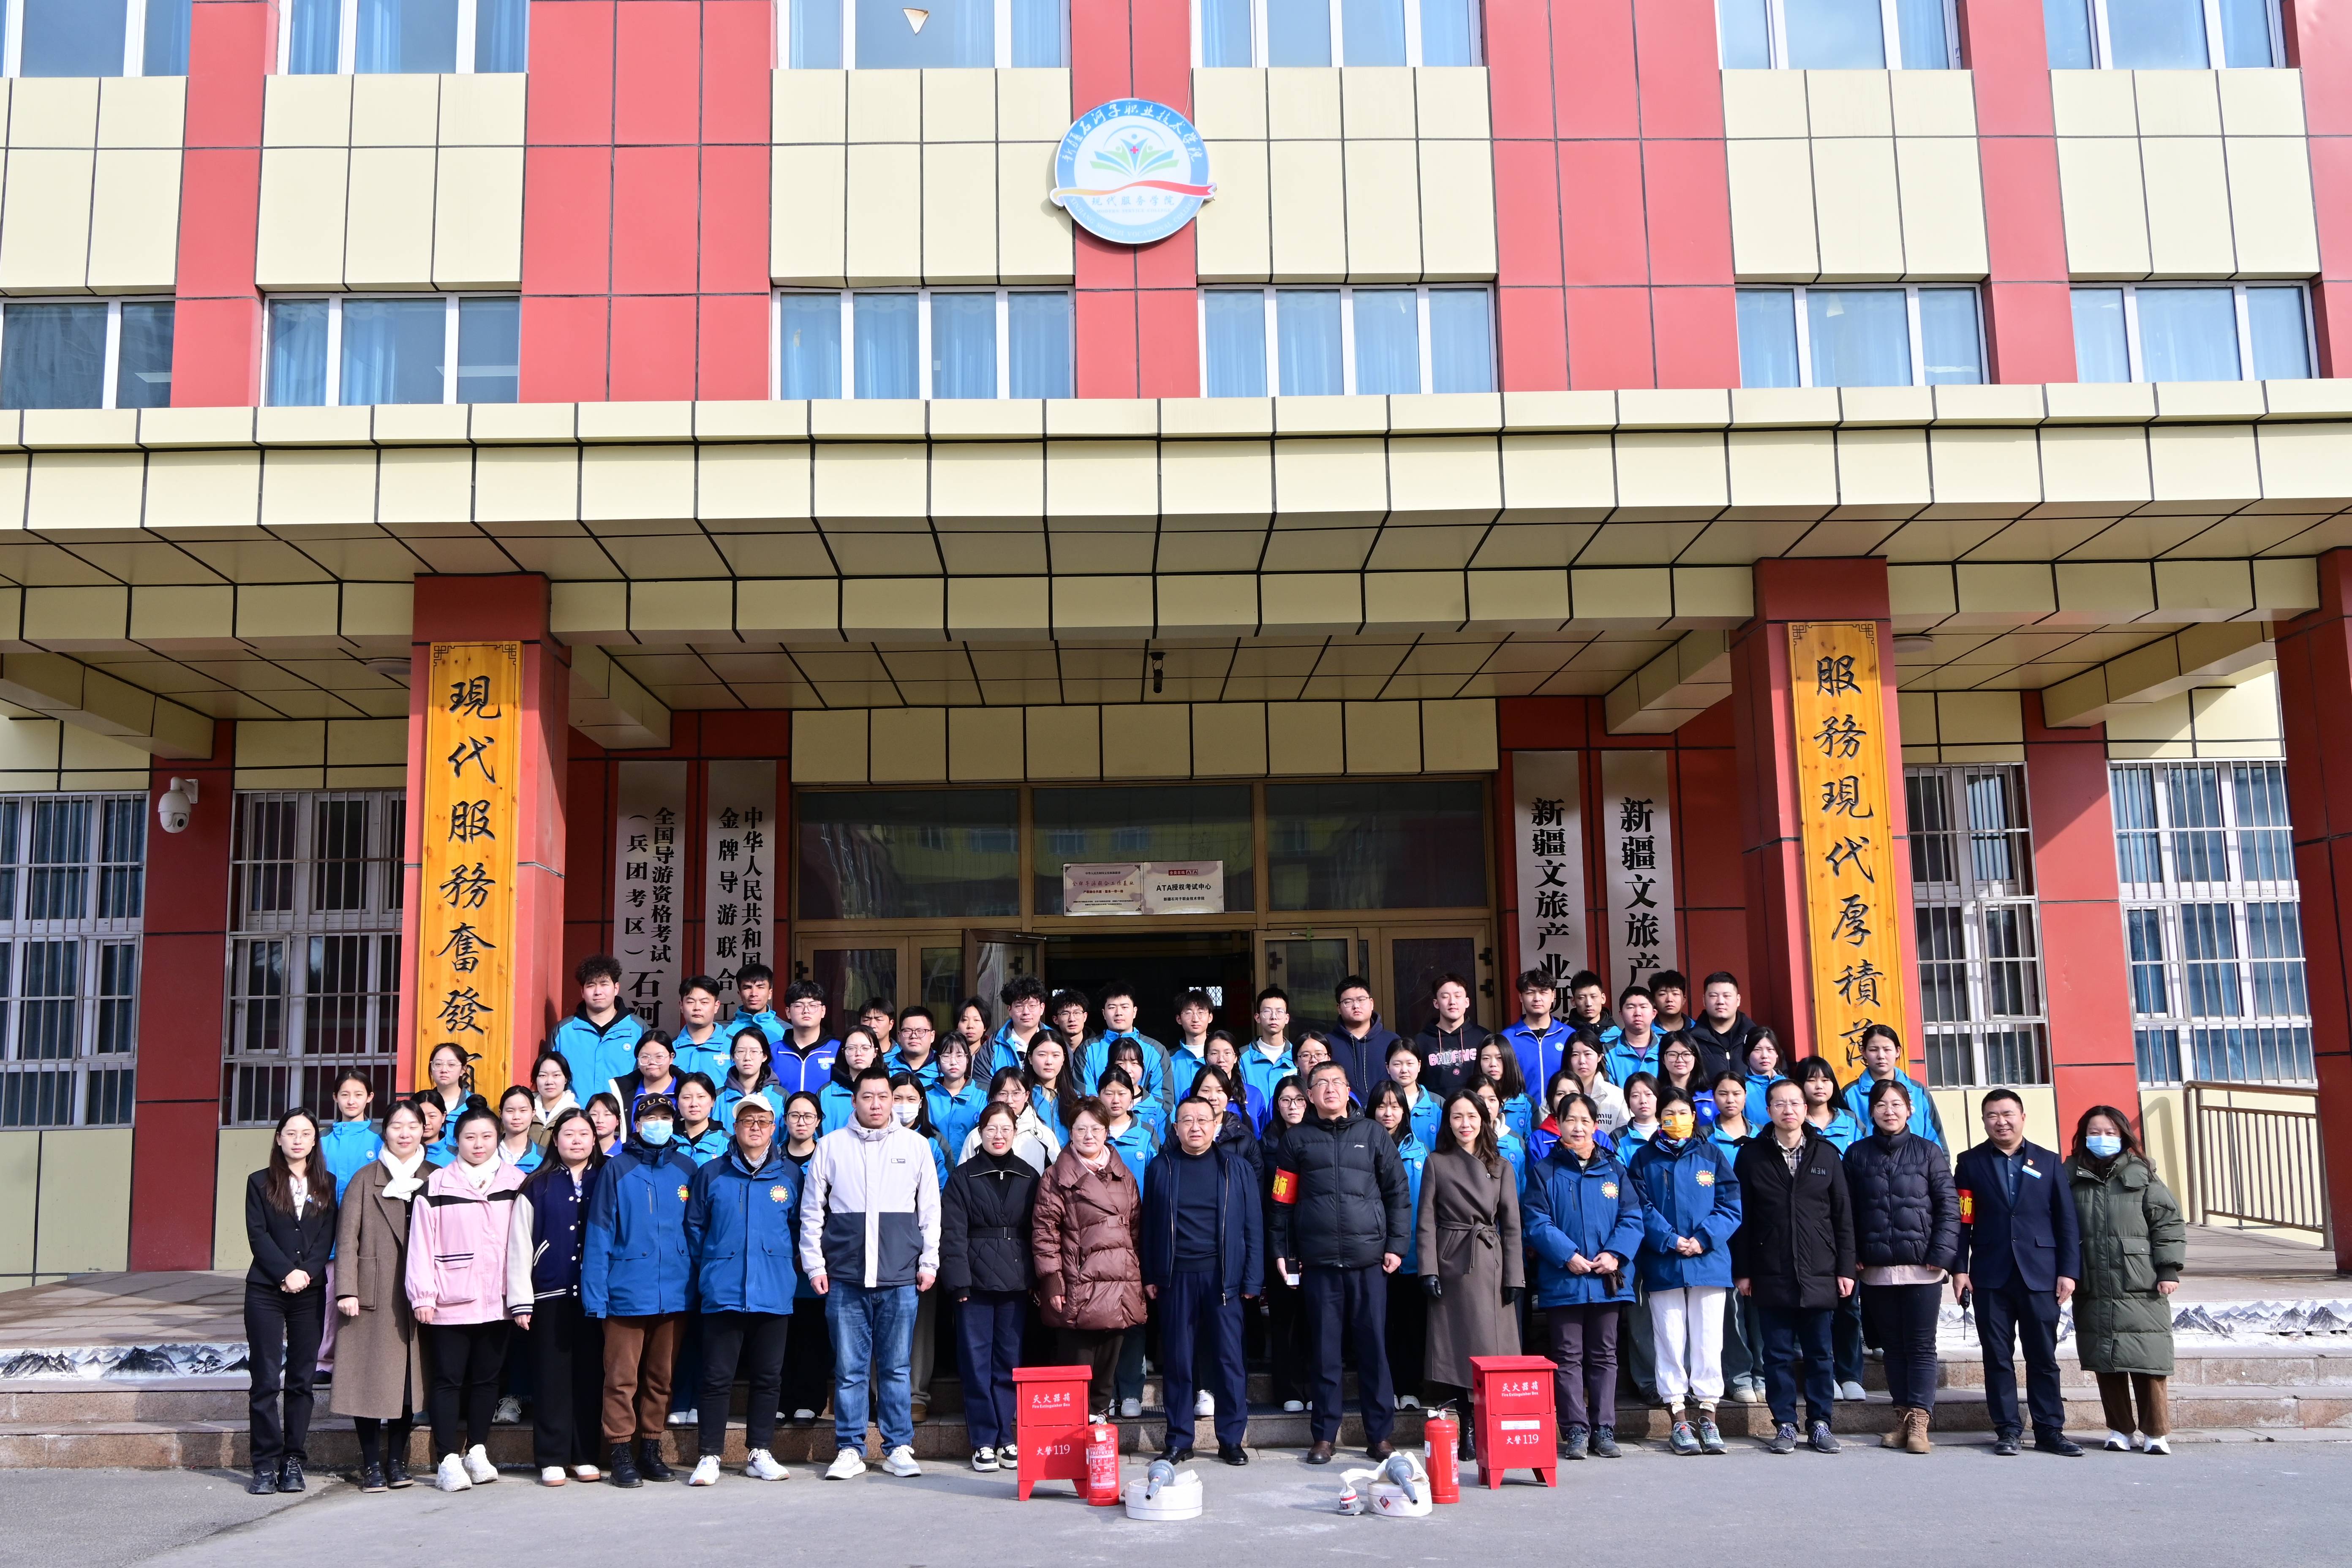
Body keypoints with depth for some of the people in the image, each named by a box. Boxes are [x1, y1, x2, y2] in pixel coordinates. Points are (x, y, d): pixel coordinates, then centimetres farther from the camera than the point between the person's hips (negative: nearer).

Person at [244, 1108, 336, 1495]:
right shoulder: (260, 1183, 6)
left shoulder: (327, 1185, 10)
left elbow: (327, 1237, 4)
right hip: (265, 1291, -2)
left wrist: (306, 1273, -11)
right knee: (266, 1379, -3)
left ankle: (294, 1461, 8)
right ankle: (266, 1463, 2)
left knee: (303, 1379, 2)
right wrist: (287, 1273, -13)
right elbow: (258, 1234, -3)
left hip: (310, 1292, 2)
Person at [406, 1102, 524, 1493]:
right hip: (450, 1303, -2)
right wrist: (422, 1296, -7)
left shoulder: (517, 1183, 6)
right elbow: (421, 1242, -2)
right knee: (448, 1380, 1)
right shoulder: (436, 1186, 0)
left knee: (486, 1379, 10)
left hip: (497, 1301, 2)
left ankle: (477, 1451, 22)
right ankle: (448, 1460, 5)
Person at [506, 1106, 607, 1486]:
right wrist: (520, 1301, -4)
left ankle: (586, 1456, 11)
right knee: (552, 1377, 1)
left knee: (590, 1375, 4)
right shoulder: (537, 1187, 5)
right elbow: (519, 1245, 2)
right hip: (550, 1296, -1)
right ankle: (553, 1458, 7)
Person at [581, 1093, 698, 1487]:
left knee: (662, 1377, 11)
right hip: (627, 1291, -3)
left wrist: (698, 1285, 6)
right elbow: (599, 1234, -3)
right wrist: (595, 1294, -9)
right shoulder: (617, 1168, -1)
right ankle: (620, 1452, 10)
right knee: (622, 1377, -1)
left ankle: (651, 1448, 22)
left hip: (675, 1292, 3)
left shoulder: (686, 1169, 8)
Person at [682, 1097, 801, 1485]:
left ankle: (760, 1453, 18)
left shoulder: (790, 1175, 6)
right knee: (717, 1377, 0)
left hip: (775, 1292, 1)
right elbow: (694, 1226, 8)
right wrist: (706, 1270, 4)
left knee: (768, 1377, 8)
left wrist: (786, 1264, 6)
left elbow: (799, 1227, 12)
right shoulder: (711, 1174, 5)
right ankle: (709, 1456, 7)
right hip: (723, 1292, -1)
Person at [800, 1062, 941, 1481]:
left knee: (897, 1368, 5)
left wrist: (929, 1261, 6)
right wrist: (814, 1264, 2)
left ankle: (899, 1448, 13)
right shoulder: (830, 1146, 6)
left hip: (900, 1278, 0)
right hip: (845, 1278, 0)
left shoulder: (915, 1145, 8)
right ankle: (850, 1450, 11)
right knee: (849, 1369, 3)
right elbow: (812, 1212, 8)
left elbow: (930, 1210, 10)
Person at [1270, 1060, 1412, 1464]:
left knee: (1373, 1347, 3)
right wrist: (1282, 1251, 1)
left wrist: (1396, 1245, 2)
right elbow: (1282, 1200, 8)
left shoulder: (1373, 1135, 10)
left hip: (1368, 1258, 0)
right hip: (1318, 1261, 0)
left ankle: (1379, 1434, 11)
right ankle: (1324, 1436, 12)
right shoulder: (1297, 1139, 9)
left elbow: (1398, 1193, 9)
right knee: (1325, 1351, 4)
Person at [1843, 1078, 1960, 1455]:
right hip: (1877, 1270, 2)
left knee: (1921, 1347, 0)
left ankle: (1919, 1421, 1)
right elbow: (1847, 1211, 6)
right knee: (1893, 1346, 9)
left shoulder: (1929, 1152, 3)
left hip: (1921, 1268, -2)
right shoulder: (1857, 1155, 7)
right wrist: (1852, 1258, -2)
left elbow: (1949, 1207, 0)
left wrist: (1942, 1255, -9)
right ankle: (1903, 1417, 15)